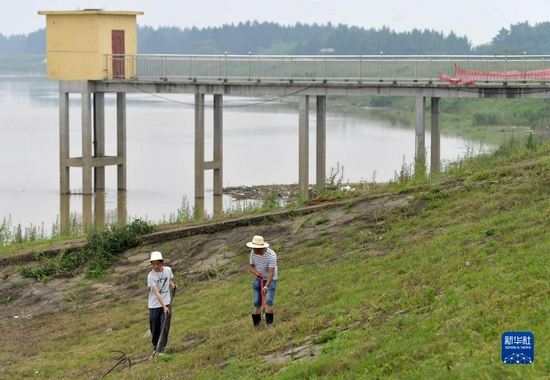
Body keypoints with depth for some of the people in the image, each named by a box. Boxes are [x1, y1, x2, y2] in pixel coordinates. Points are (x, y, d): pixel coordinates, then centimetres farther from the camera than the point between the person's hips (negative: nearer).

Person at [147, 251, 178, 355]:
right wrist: (164, 307, -27)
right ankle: (155, 347, 26)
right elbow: (157, 293, -22)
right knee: (154, 328, 6)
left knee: (165, 327, -6)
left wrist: (173, 285, -4)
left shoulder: (168, 270, -3)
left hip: (166, 303, 2)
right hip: (154, 304, -2)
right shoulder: (151, 276, -17)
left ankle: (161, 349, -4)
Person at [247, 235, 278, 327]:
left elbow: (271, 273, -34)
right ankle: (256, 325, 13)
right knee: (257, 303, 3)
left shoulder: (271, 255, -31)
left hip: (271, 280, -5)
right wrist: (256, 273, -26)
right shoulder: (253, 252, -13)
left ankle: (269, 324, -12)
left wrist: (266, 287, -43)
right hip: (259, 280, 5)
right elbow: (250, 267, -3)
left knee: (268, 301, -19)